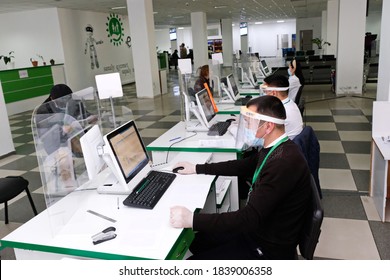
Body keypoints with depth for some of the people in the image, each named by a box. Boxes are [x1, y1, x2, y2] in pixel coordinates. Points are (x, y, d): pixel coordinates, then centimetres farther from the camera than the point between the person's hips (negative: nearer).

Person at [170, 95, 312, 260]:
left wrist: (192, 219, -32)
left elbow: (251, 218, -33)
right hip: (257, 228, 9)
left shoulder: (284, 162, -32)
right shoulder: (275, 149, -1)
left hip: (268, 248, -8)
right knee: (196, 241, 14)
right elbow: (242, 166, 16)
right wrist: (197, 169, 16)